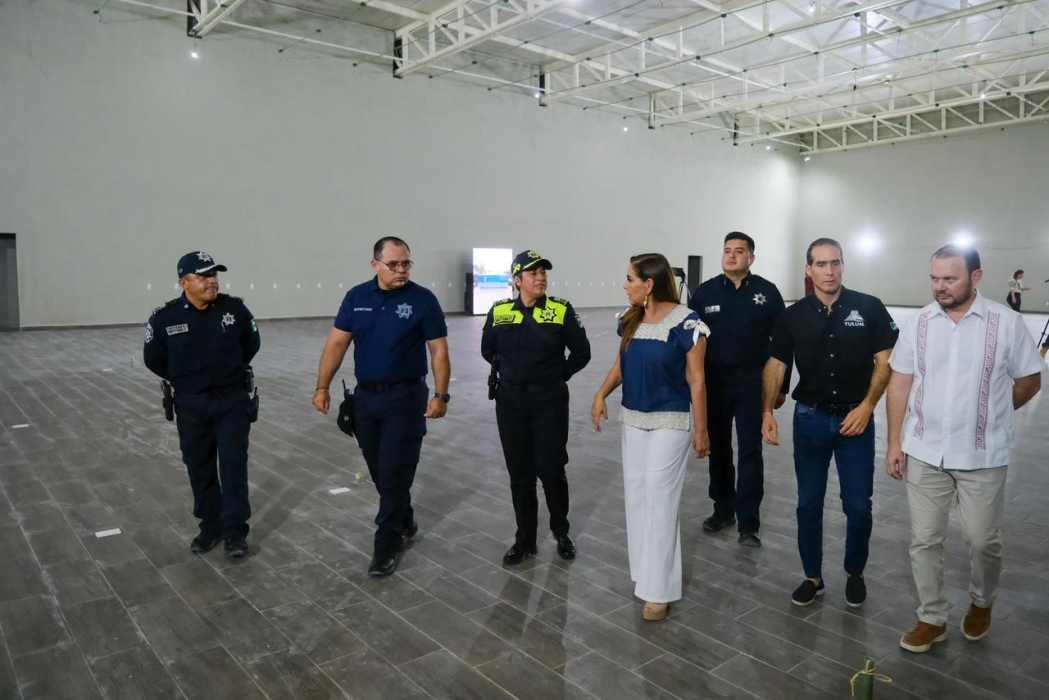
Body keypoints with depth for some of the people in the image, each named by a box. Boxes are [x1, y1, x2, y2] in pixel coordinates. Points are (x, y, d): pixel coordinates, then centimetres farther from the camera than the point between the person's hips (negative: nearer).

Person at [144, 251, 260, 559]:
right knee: (200, 468, 11)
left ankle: (235, 532, 6)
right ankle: (210, 527, 26)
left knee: (233, 465, -2)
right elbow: (154, 359, 6)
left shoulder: (235, 308, -9)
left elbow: (251, 344, 9)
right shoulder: (165, 317, -10)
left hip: (233, 399, -1)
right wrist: (183, 379, 9)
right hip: (191, 404, 1)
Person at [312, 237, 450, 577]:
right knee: (379, 470, 15)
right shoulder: (356, 297, 2)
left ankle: (386, 544, 10)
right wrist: (322, 386, -2)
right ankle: (404, 524, 35)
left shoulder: (423, 299, -8)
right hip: (365, 396, 4)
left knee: (395, 472, -2)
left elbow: (439, 351, -7)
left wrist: (440, 395, -12)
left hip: (405, 398, -4)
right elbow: (336, 343, 3)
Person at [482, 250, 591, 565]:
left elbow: (581, 353, 2)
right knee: (520, 473, 9)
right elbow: (488, 351, 16)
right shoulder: (499, 312, 0)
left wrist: (557, 375, 4)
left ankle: (561, 533, 26)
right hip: (511, 401, 2)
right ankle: (525, 539, 25)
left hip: (550, 401, -2)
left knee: (551, 469, 1)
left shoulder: (562, 310, -6)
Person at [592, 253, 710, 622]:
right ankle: (644, 569, 29)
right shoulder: (630, 320, 2)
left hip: (670, 422, -6)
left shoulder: (686, 324, -16)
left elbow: (696, 380, -12)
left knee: (659, 499, -4)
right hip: (632, 420, 6)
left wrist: (701, 429, -9)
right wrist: (602, 394, -4)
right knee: (636, 495, 12)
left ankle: (659, 589, 7)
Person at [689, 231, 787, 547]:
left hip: (753, 382, -2)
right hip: (713, 382, 2)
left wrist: (781, 386, 2)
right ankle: (723, 509, 28)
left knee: (750, 452, 0)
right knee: (718, 448, 12)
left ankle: (748, 524, 7)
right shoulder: (704, 292, 1)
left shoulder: (767, 292, -2)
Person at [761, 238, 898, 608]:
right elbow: (776, 365, -1)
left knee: (858, 506, 4)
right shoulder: (793, 316, 0)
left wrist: (866, 406, -12)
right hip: (810, 418, 2)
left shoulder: (869, 308, -4)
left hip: (855, 418, -1)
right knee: (808, 504, 9)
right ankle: (813, 577, 26)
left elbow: (885, 361, -2)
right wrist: (768, 411, -13)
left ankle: (855, 573, 29)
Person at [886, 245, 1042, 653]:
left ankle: (981, 603, 40)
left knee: (983, 540, 12)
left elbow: (1029, 380, 3)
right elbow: (900, 383, 2)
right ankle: (932, 619, 24)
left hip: (982, 456, -2)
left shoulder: (1007, 323, -8)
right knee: (924, 540, 8)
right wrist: (894, 442, 0)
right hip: (924, 453, 2)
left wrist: (990, 416, 8)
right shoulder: (919, 322, -1)